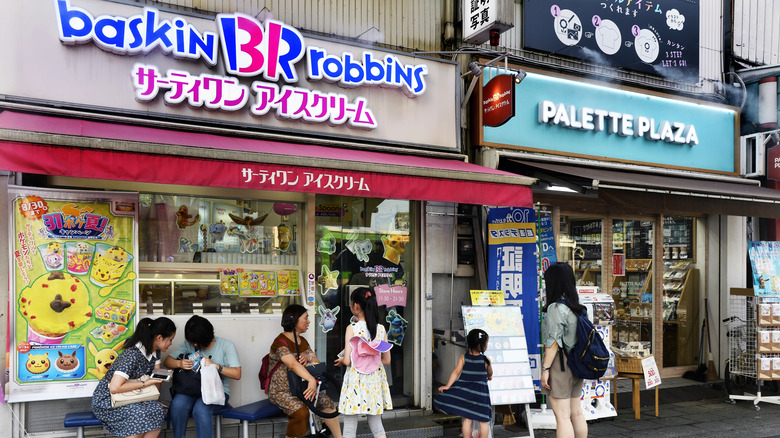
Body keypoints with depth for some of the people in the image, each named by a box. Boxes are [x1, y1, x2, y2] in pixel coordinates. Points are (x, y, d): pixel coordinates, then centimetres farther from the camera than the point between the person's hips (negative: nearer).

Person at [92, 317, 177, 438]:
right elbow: (114, 388, -33)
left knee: (158, 409, -22)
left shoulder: (155, 351, 0)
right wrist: (145, 383, -27)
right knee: (139, 414, -34)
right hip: (107, 400, -7)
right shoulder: (133, 355, -27)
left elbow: (156, 376, 8)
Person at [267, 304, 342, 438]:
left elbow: (317, 362, 8)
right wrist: (312, 380, -44)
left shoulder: (302, 341, 11)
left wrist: (308, 357, -15)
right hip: (280, 390, -7)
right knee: (300, 411, -31)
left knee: (327, 401, -10)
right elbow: (293, 364, -32)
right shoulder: (280, 342, -16)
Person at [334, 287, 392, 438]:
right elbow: (386, 360, 3)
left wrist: (341, 360, 6)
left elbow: (347, 361, -15)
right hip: (374, 380, 4)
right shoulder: (381, 329, -1)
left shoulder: (352, 328, -12)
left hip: (355, 381, -4)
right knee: (377, 426, 16)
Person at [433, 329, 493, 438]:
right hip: (480, 394, -2)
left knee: (467, 419, 8)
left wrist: (447, 386, -10)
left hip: (465, 392, 2)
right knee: (484, 421, 8)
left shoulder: (463, 358, -4)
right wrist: (489, 377, 34)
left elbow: (456, 372, -11)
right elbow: (490, 373, 11)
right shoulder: (486, 360, -6)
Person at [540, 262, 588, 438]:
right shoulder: (576, 307, 9)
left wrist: (545, 368, -13)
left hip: (559, 363, -8)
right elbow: (577, 337, 12)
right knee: (576, 412, 15)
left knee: (562, 416, -5)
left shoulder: (555, 308, -15)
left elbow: (553, 343, -17)